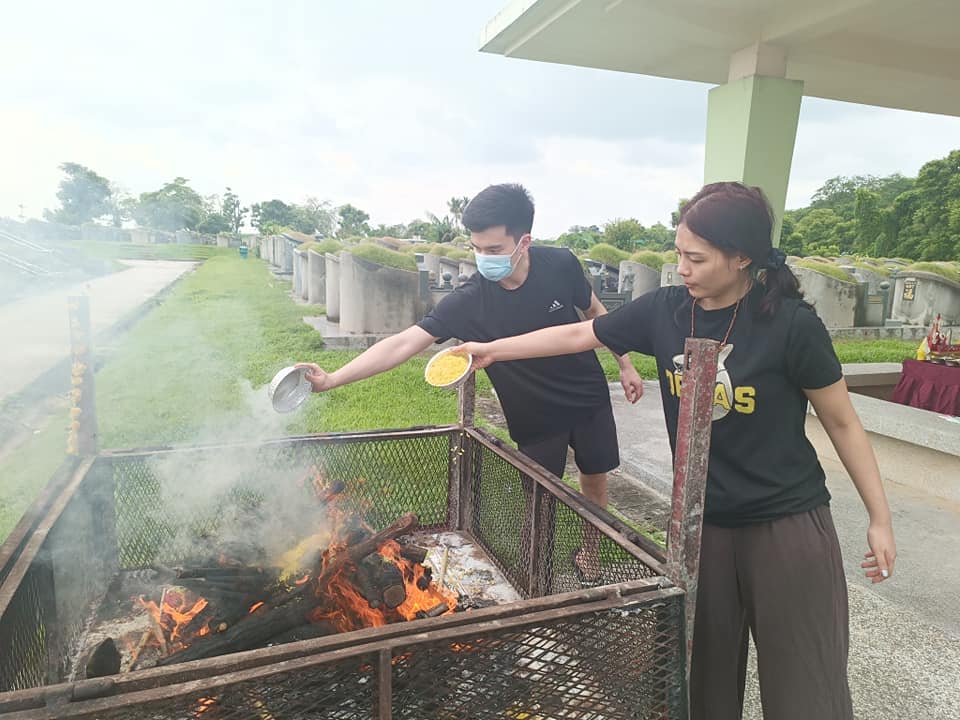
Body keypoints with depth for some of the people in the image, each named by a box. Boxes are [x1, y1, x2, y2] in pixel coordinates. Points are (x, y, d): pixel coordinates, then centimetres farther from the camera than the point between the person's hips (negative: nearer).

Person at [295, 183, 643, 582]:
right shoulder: (468, 301, -26)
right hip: (535, 417, -2)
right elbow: (403, 343, -30)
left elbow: (595, 312, 0)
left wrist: (625, 364, 4)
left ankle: (589, 551, 44)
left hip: (589, 399, 2)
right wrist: (332, 379, -39)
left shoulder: (560, 265, -20)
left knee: (595, 479, 17)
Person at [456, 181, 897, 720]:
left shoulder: (791, 323, -16)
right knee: (708, 677, 18)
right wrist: (492, 350, 5)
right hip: (703, 524, 4)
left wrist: (880, 519, -2)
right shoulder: (664, 311, -6)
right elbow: (576, 336, 4)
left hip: (789, 527, -3)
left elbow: (843, 423, -6)